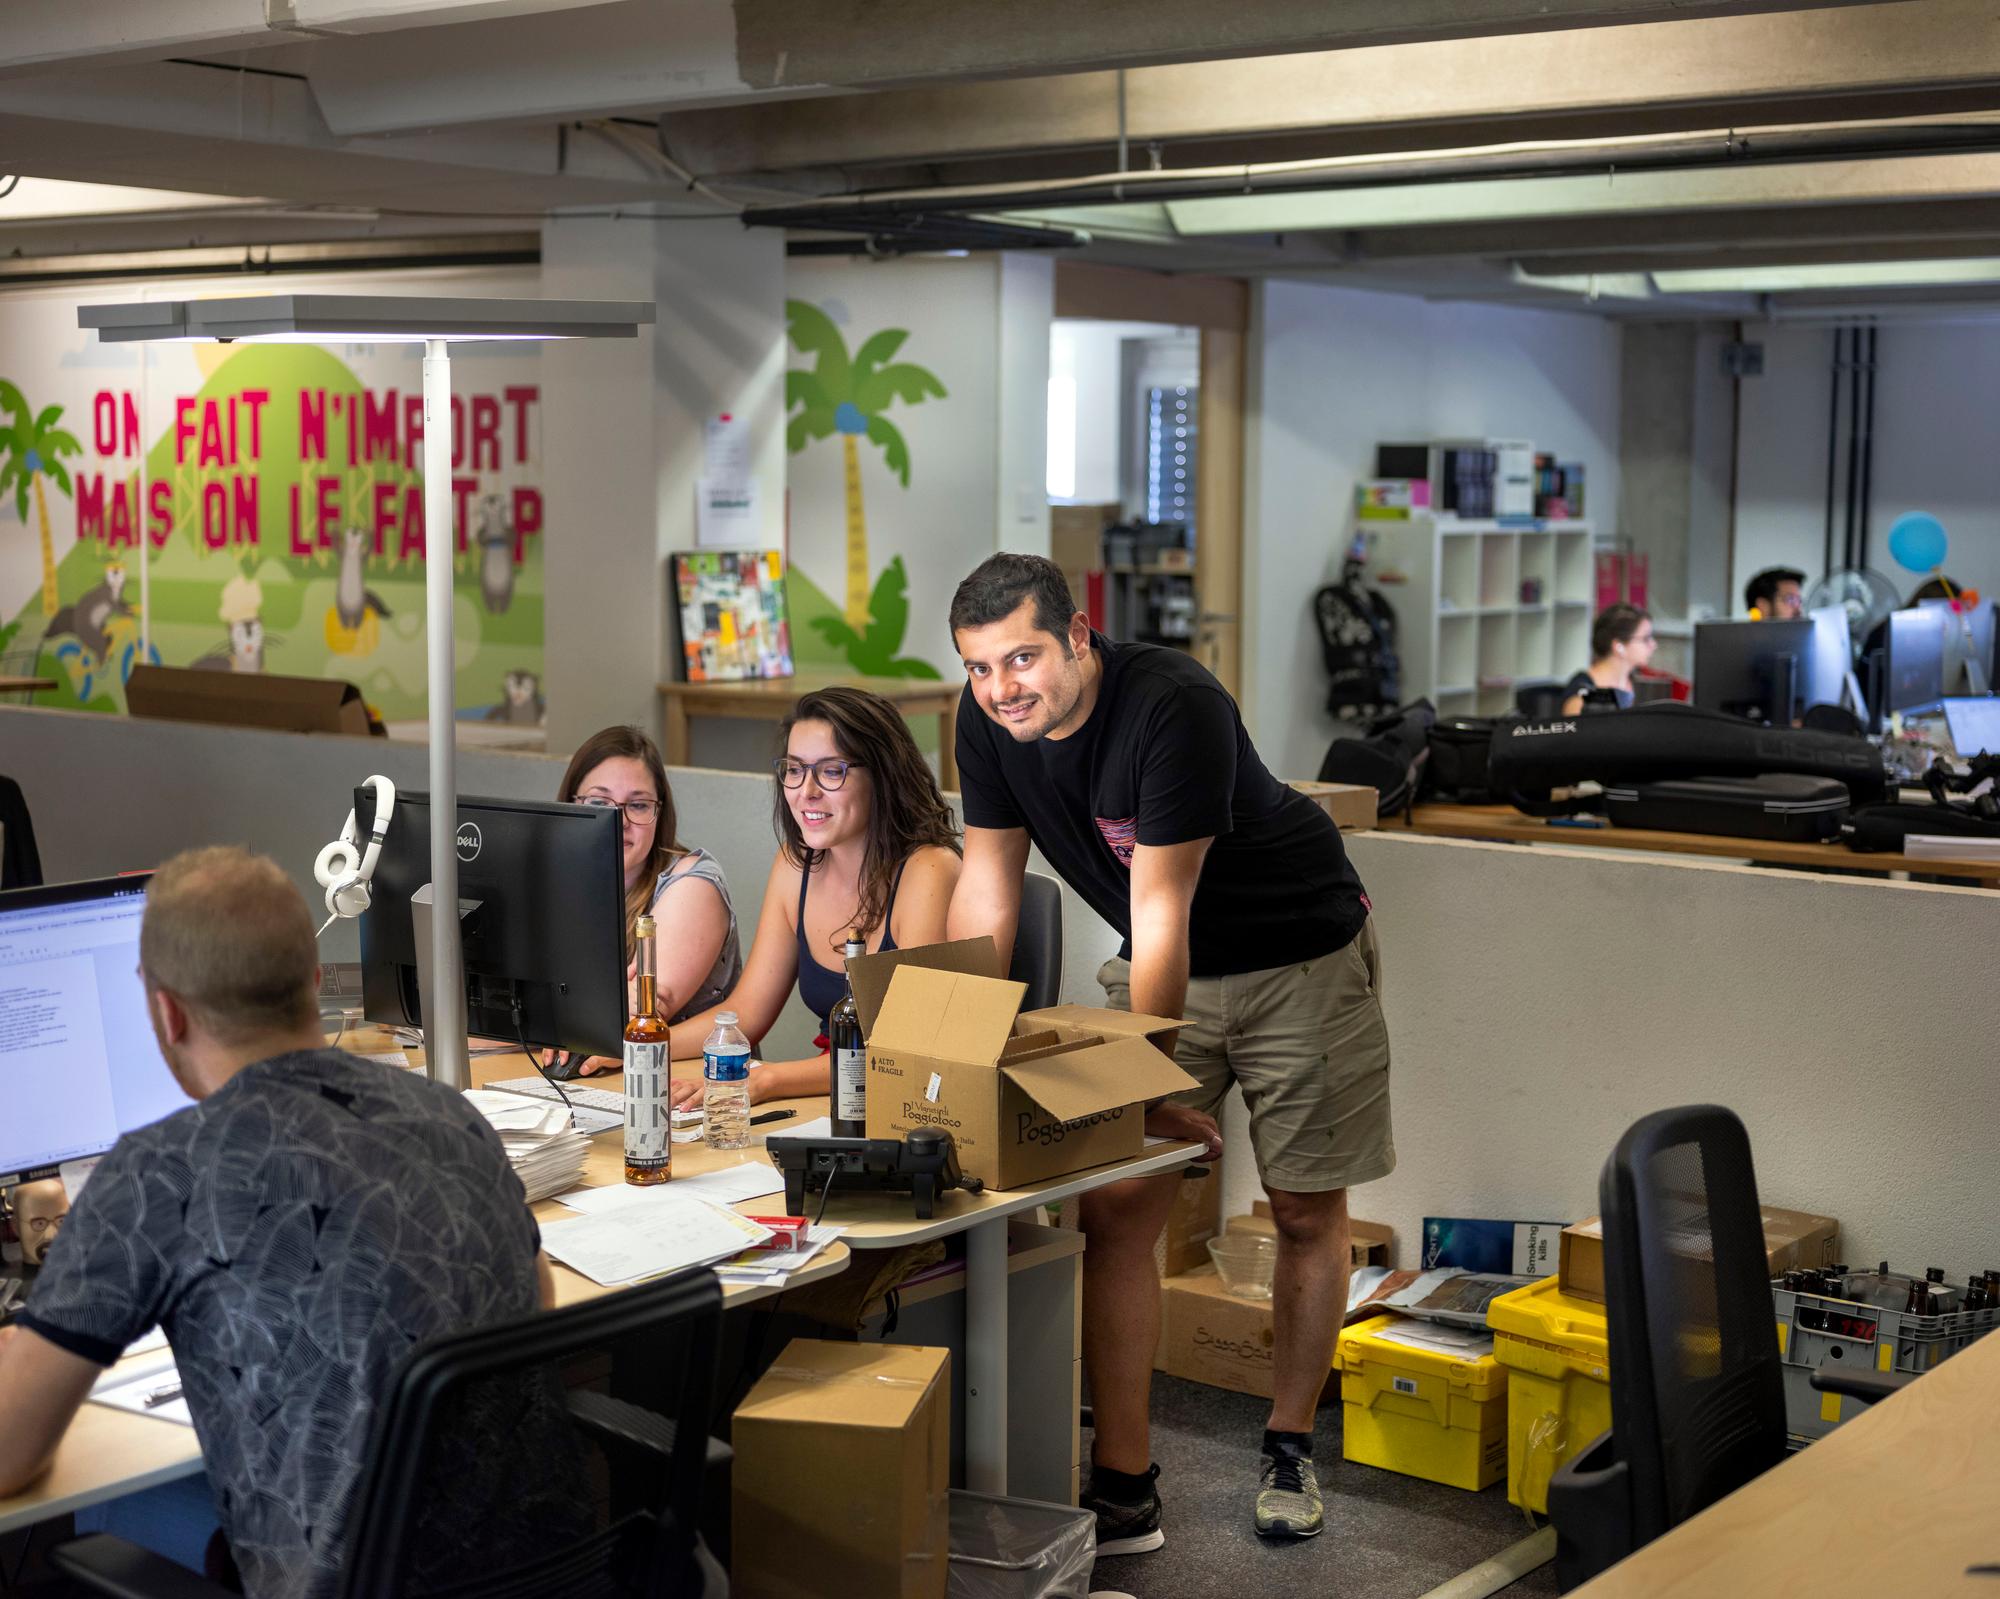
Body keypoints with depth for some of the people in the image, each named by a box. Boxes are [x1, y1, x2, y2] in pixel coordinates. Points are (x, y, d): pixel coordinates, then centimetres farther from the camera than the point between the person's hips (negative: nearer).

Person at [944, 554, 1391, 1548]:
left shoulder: (1174, 708, -32)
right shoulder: (989, 718, -11)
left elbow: (1161, 914, -30)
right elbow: (987, 889, -4)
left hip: (1300, 956, -5)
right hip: (1161, 966, 5)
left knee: (1306, 1210, 5)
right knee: (1115, 1209, -6)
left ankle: (1289, 1449, 25)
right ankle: (1123, 1491, -2)